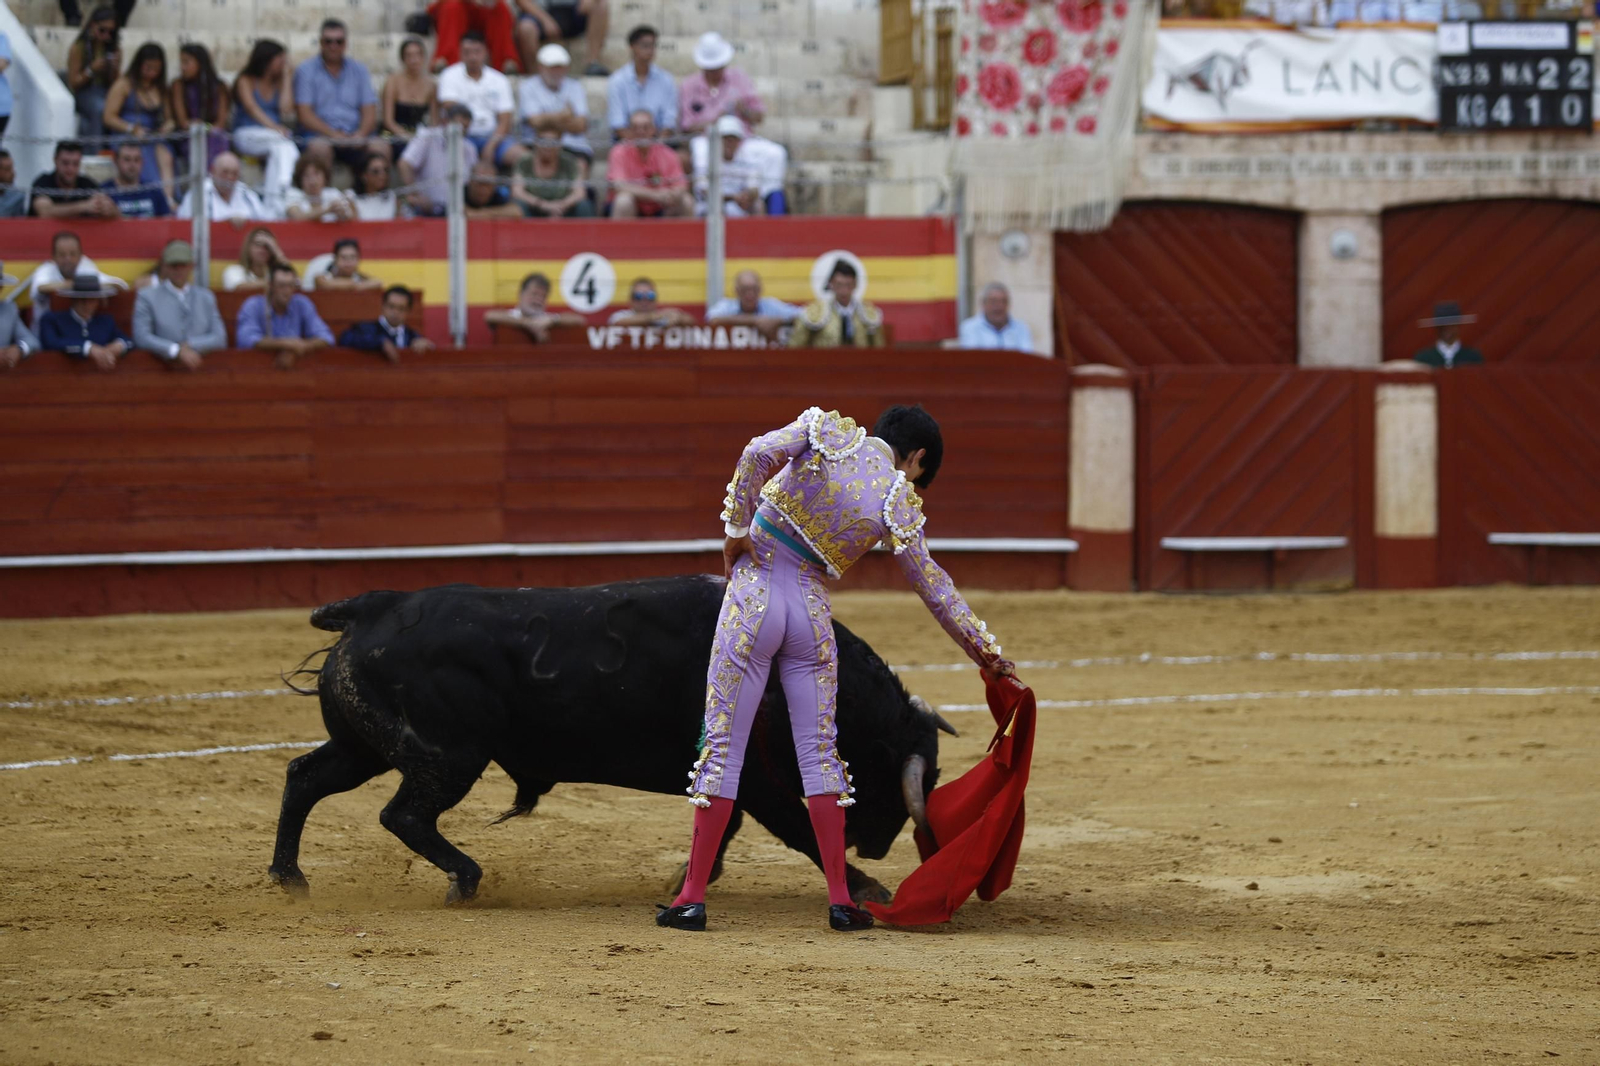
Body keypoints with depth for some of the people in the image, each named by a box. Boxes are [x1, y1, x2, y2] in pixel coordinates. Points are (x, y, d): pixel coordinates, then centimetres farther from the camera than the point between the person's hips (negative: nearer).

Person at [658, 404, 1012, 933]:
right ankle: (840, 899, 10)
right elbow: (932, 584, 6)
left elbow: (758, 454, -16)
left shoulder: (828, 432, 1)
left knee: (723, 745, 2)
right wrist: (983, 648, 16)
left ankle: (693, 897, 2)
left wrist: (737, 528, -6)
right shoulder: (898, 501, 1)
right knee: (819, 750, 11)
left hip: (753, 596, 0)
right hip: (812, 614, 0)